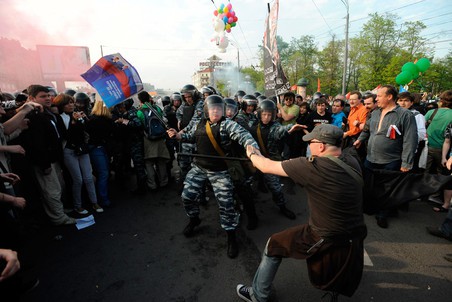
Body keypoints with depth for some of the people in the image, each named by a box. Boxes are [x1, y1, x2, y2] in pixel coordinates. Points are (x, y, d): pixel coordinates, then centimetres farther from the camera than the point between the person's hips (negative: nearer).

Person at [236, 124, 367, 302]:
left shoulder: (312, 167, -26)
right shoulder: (352, 161, -8)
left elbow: (267, 167, -18)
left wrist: (252, 154, 3)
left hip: (325, 241, -6)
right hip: (356, 238, 7)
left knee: (273, 245, 12)